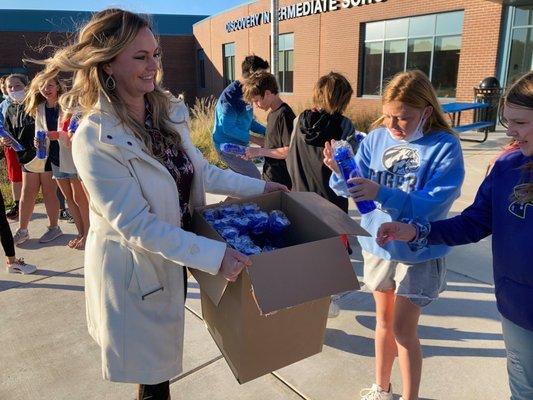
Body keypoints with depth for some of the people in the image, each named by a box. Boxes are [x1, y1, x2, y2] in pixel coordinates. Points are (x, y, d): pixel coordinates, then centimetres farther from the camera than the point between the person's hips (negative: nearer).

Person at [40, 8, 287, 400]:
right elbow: (135, 226, -26)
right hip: (134, 272, -6)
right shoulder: (96, 138, -24)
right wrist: (214, 255, -30)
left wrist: (258, 186, 7)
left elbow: (200, 171, 8)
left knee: (164, 360, 26)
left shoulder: (169, 110, -3)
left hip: (176, 256, 6)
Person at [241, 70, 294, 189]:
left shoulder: (284, 115, -18)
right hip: (269, 177, 9)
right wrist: (254, 153, 7)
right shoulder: (272, 113, 12)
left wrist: (260, 151, -16)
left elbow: (289, 151, -23)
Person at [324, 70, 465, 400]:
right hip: (377, 244, 4)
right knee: (384, 320, 18)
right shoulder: (377, 138, -5)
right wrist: (340, 173, -27)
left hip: (419, 252, -4)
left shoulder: (445, 147, -15)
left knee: (403, 329, 1)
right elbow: (354, 188, -6)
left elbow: (433, 204, -24)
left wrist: (382, 194, -36)